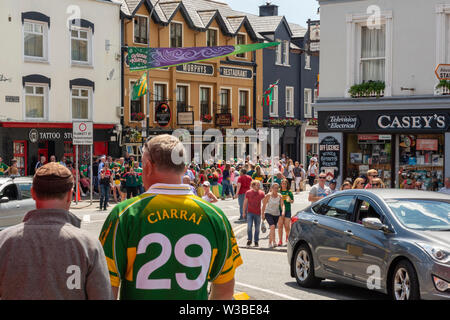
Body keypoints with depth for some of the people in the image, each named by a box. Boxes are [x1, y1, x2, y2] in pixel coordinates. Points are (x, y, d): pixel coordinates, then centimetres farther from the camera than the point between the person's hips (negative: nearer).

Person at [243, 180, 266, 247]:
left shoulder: (261, 193, 1)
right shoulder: (248, 193, 0)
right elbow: (245, 203, 8)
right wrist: (244, 212, 8)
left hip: (258, 213, 1)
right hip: (250, 212, -1)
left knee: (257, 228, 6)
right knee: (249, 226, -13)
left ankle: (256, 241, 17)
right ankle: (249, 240, 0)